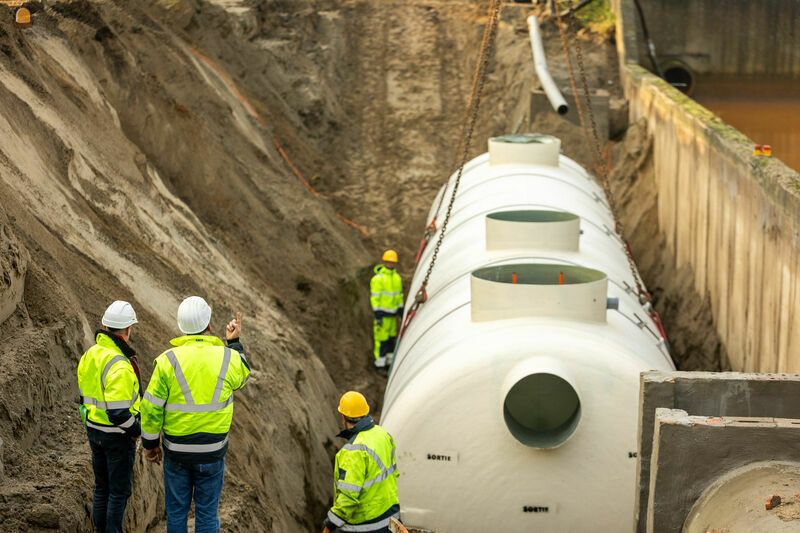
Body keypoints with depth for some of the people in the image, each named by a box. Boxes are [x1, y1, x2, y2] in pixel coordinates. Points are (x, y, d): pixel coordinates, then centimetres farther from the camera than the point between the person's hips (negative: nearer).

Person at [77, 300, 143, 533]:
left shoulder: (89, 355, 1)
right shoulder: (119, 366, -27)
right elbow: (118, 412, -29)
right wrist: (137, 429, -12)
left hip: (94, 430, 8)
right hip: (118, 435, -8)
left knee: (102, 487, 18)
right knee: (119, 490, 4)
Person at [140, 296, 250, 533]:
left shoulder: (167, 361, -14)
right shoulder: (228, 358, -10)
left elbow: (151, 408, -10)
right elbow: (241, 376, 15)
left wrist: (150, 444, 3)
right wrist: (234, 342, 19)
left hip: (176, 451, 0)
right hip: (212, 451, 1)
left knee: (176, 511, 14)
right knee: (207, 512, 11)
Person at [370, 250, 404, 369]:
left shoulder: (396, 277, 6)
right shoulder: (378, 278, -18)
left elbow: (399, 295, 14)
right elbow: (374, 298, -18)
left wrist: (401, 312, 12)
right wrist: (377, 316, -21)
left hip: (392, 313, 7)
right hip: (382, 313, -7)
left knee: (391, 337, 14)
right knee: (381, 338, -3)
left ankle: (390, 362, 25)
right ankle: (379, 365, 5)